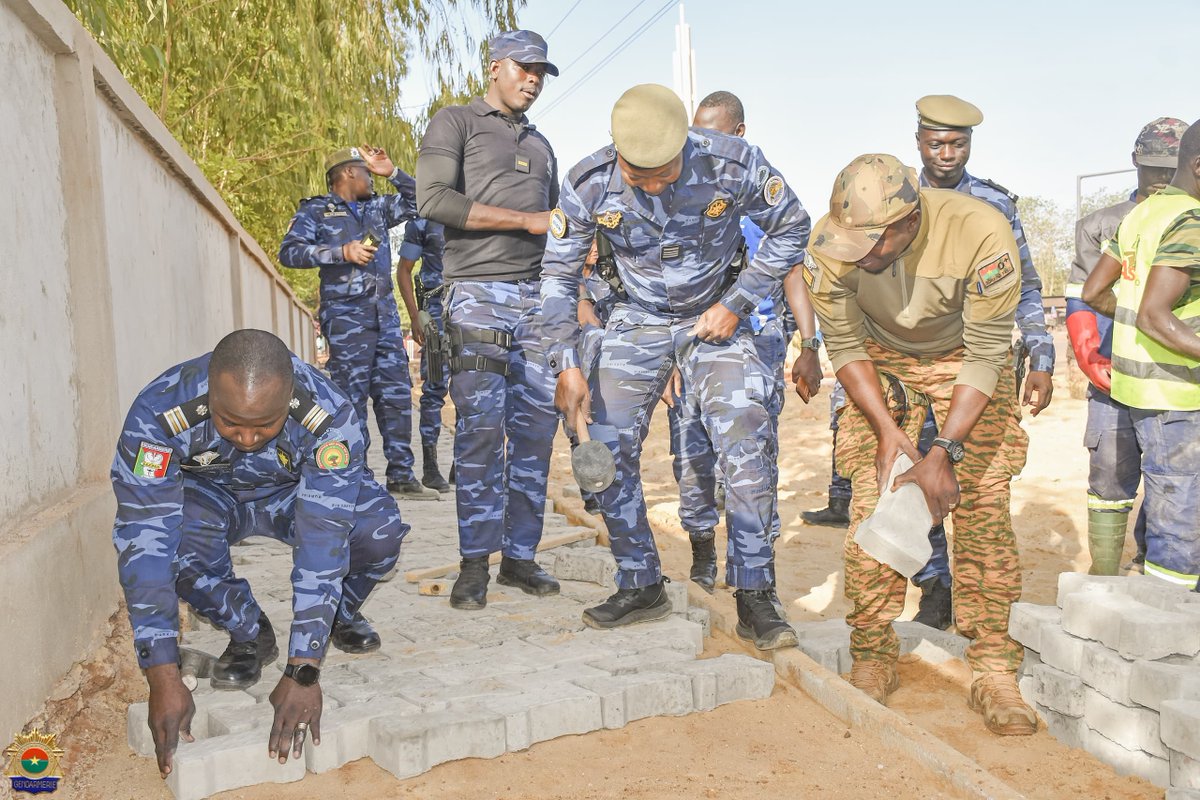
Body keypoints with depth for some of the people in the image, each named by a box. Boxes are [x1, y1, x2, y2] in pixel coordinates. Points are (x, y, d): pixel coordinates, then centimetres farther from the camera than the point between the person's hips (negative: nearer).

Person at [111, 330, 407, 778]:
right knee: (176, 540, -35)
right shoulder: (160, 410, -36)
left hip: (295, 493, 0)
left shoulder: (329, 416, -36)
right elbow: (144, 542, -36)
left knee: (379, 529, -31)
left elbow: (323, 543, -37)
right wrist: (163, 678, -40)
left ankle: (341, 615, 4)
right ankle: (249, 636, -4)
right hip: (208, 494, 1)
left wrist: (303, 671, -40)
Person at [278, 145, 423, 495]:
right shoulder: (315, 210, 4)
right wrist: (343, 252, -15)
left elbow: (417, 201, 26)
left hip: (385, 312, 6)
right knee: (352, 397, -6)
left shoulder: (377, 207, 20)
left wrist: (393, 172, 13)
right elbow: (289, 252, -8)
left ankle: (400, 472, 8)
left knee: (396, 393, 2)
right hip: (346, 316, -5)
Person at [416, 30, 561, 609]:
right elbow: (434, 199, -10)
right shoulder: (456, 122, 6)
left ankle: (520, 556, 10)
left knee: (536, 427, 2)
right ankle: (475, 564, 0)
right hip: (479, 293, -6)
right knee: (481, 428, -8)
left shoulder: (540, 146, 26)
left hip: (538, 297, 6)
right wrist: (526, 220, -10)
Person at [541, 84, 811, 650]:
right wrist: (566, 367, -17)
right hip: (636, 322, 2)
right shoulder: (588, 185, -21)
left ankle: (754, 598, -5)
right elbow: (559, 274, -9)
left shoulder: (735, 164, -25)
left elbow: (791, 228, -8)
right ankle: (641, 587, 12)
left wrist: (736, 305, -14)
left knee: (748, 448, -17)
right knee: (607, 452, -4)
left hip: (715, 319, -1)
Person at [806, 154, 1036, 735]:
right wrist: (887, 429, -21)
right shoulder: (830, 245, -27)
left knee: (984, 507, -10)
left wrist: (945, 451, -30)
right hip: (882, 362, 2)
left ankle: (994, 671, -1)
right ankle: (873, 656, 6)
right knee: (871, 503, -8)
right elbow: (845, 347, -13)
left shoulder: (980, 234, -34)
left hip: (965, 357, -1)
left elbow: (986, 355, -26)